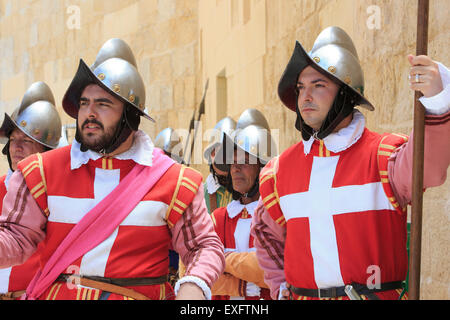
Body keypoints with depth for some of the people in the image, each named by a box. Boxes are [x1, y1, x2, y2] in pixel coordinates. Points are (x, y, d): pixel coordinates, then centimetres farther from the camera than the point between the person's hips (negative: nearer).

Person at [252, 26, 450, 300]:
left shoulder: (384, 155, -3)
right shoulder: (282, 168, 11)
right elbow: (267, 231, 25)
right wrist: (281, 288, 17)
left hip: (377, 294, -3)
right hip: (303, 294, 3)